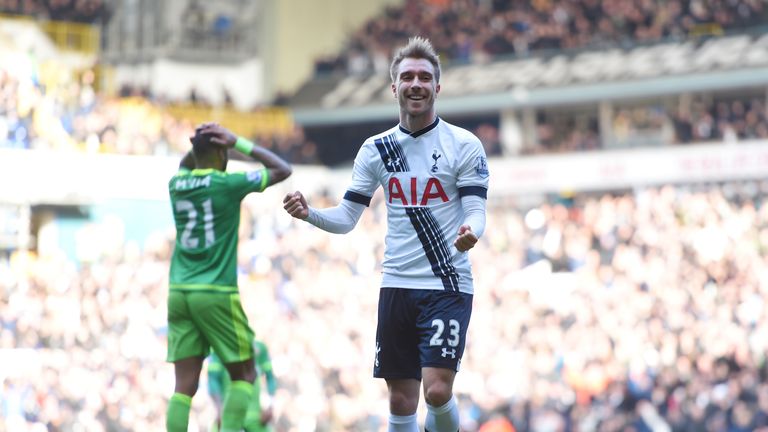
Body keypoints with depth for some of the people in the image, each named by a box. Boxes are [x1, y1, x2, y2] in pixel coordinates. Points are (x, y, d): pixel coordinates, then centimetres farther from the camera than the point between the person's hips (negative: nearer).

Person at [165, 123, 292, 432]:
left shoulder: (176, 185, 8)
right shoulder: (227, 183, -7)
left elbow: (185, 168, 36)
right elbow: (282, 170, 5)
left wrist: (197, 145, 17)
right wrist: (239, 143, 6)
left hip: (179, 292, 5)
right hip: (217, 294, -5)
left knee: (185, 384, 1)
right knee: (243, 375, 8)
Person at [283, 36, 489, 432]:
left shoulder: (464, 145, -2)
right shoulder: (376, 149, 8)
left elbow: (476, 211, -8)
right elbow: (347, 218, 9)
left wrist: (470, 232, -31)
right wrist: (309, 213, -12)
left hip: (447, 286, -3)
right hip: (397, 286, 4)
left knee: (437, 391, -16)